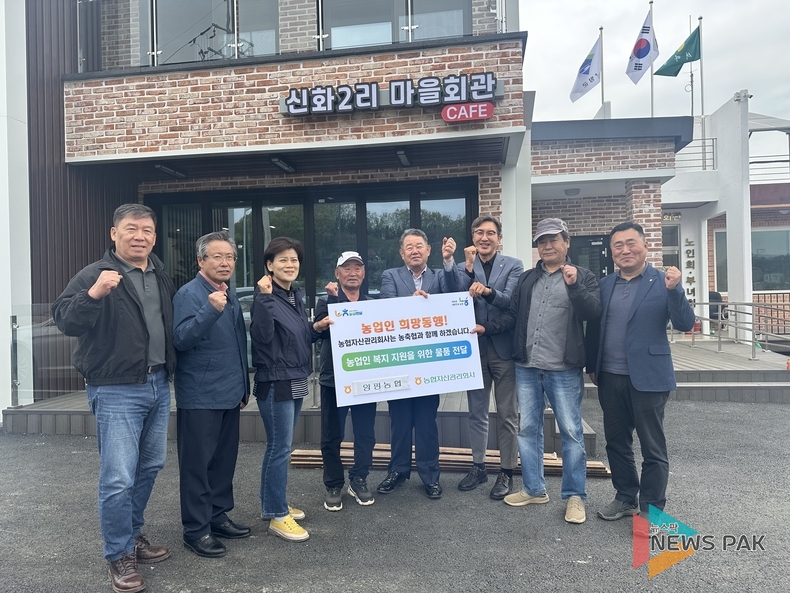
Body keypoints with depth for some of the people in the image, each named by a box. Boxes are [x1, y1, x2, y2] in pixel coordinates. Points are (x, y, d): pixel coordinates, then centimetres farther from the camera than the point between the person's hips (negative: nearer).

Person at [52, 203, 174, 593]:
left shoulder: (162, 277, 11)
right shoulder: (95, 275, -9)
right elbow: (64, 319, -21)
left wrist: (169, 371, 12)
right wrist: (93, 294, -38)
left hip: (158, 386, 7)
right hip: (116, 390, -6)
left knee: (150, 467, 17)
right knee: (118, 479, -4)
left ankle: (133, 535, 37)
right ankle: (119, 556, 16)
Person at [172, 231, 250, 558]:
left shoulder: (231, 298, 14)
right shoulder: (189, 294, -11)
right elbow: (181, 339, -24)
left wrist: (244, 386, 21)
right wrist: (211, 309, -36)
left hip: (230, 395, 8)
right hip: (199, 397, -8)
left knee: (225, 460, 15)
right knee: (197, 464, 1)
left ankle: (218, 516, 28)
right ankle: (196, 529, 11)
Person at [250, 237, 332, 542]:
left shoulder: (296, 297, 11)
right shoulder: (266, 297, -13)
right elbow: (262, 335, -28)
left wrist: (317, 328, 0)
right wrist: (265, 297, -32)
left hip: (296, 381, 8)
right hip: (275, 382, -8)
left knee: (279, 446, 16)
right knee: (280, 448, -2)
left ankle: (271, 504, 29)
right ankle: (277, 515, 10)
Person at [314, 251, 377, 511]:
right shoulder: (326, 302, 0)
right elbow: (321, 328, -19)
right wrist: (334, 298, -22)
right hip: (334, 379, -2)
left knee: (365, 434, 10)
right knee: (332, 436, 6)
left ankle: (359, 480, 27)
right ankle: (333, 485, 21)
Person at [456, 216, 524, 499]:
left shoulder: (513, 265, -1)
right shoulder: (463, 268, 6)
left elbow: (510, 302, -14)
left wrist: (487, 291, -32)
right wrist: (469, 267, -16)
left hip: (504, 348, -2)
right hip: (474, 347, 2)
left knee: (507, 413, 6)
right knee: (476, 412, 12)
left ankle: (506, 471, 18)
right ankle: (478, 466, 26)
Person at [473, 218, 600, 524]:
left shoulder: (583, 276, 1)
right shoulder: (527, 278, 13)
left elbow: (593, 312, -13)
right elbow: (512, 315, 12)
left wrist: (574, 285, -26)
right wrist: (486, 327, -2)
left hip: (564, 369, -4)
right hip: (526, 367, 5)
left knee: (571, 431, 3)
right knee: (528, 429, 10)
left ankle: (574, 496, 16)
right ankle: (534, 489, 24)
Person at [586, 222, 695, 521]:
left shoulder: (663, 282, -6)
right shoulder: (604, 284, 7)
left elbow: (685, 324, -13)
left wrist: (674, 290, -28)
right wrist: (592, 365, 12)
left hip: (647, 378, -5)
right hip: (610, 378, 5)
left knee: (653, 448, 6)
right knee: (616, 442, 17)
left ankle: (652, 509, 21)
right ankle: (626, 497, 34)